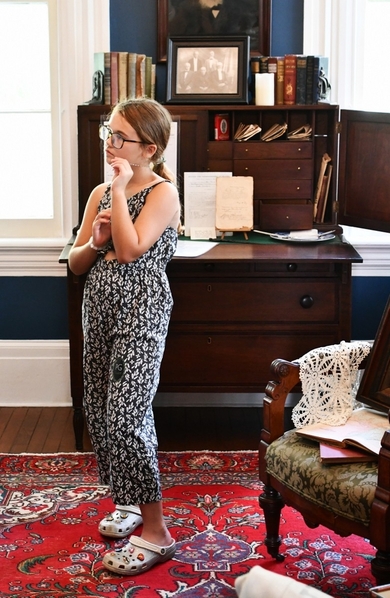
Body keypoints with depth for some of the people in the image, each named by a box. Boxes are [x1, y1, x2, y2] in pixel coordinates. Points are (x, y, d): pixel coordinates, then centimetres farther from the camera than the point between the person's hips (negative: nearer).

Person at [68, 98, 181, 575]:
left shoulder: (163, 193, -8)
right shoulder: (100, 193, 11)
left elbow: (130, 250, -21)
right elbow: (76, 263, 13)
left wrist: (120, 188, -16)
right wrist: (94, 241, -8)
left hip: (141, 314, -7)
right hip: (99, 310, 8)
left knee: (126, 420, -12)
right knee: (99, 414, 12)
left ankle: (155, 532, -3)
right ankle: (128, 501, 31)